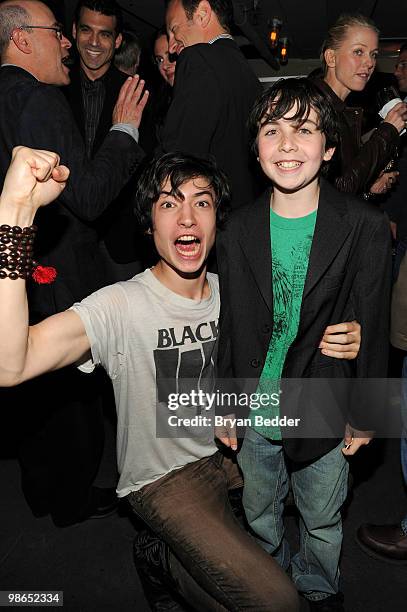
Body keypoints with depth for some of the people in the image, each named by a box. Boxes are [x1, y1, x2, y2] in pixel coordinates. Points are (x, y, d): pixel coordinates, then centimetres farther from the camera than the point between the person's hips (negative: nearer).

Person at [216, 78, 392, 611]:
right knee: (260, 517, 24)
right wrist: (226, 406, 4)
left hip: (324, 414, -2)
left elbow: (371, 328, -8)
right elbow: (230, 327, 0)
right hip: (255, 413, 2)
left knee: (322, 521, 21)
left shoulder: (366, 228, -14)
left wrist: (364, 416, -3)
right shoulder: (238, 230, -6)